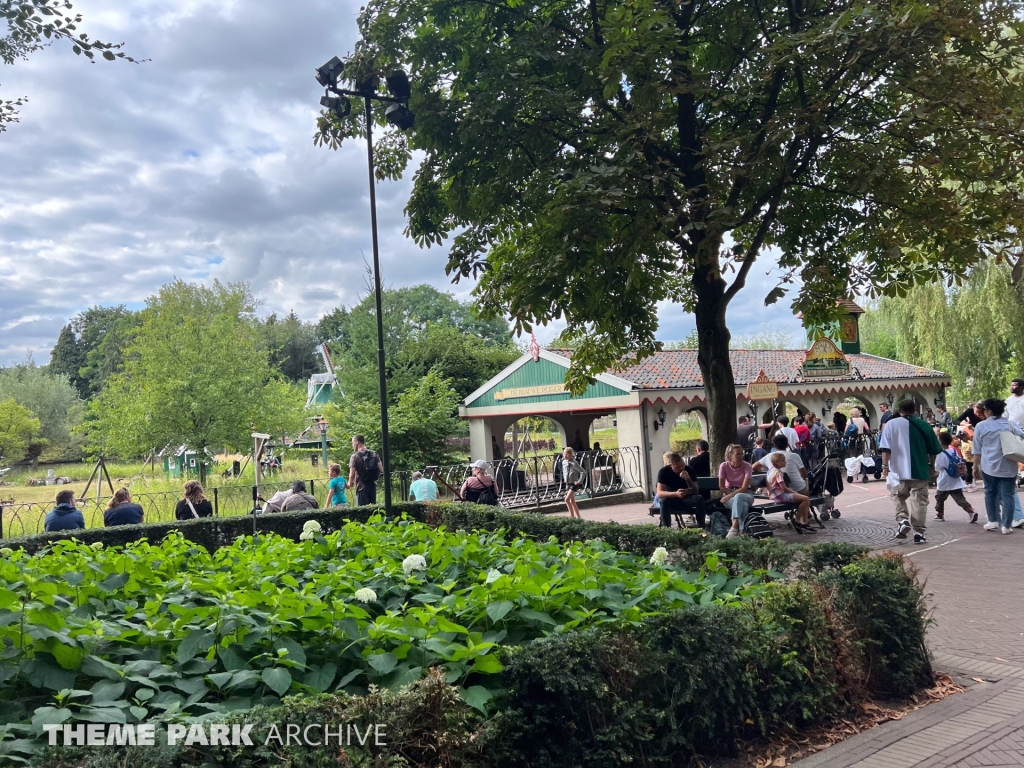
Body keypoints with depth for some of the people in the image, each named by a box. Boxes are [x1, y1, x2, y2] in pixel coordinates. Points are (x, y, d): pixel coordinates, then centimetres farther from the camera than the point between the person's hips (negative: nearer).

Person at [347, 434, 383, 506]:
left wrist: (349, 484, 4)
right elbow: (381, 470, 2)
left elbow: (352, 475, -15)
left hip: (362, 487, -5)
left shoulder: (355, 456, -10)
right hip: (373, 485, 5)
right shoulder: (374, 454, 6)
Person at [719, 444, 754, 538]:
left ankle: (734, 528, -49)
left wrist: (730, 496, -26)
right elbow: (721, 486, -6)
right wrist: (733, 495, -18)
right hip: (729, 493, 0)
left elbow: (744, 488, -17)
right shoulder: (724, 466, -7)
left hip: (746, 495, 0)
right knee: (743, 505, -36)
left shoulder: (747, 466, -10)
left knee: (738, 497, -39)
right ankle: (742, 529, -40)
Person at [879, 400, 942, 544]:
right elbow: (934, 450, 7)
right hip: (920, 470, 1)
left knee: (897, 496, 18)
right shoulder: (924, 425, 3)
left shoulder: (892, 424, -2)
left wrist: (885, 465, -5)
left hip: (898, 471, -1)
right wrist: (931, 465, 21)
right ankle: (919, 532, 6)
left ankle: (902, 520, -3)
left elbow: (886, 448, -9)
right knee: (919, 501, 6)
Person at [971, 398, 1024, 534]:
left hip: (989, 466, 0)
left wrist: (976, 467, 9)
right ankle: (1006, 525, 4)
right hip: (1008, 466, 0)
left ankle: (993, 521, 17)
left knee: (990, 492, 17)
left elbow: (977, 450, 3)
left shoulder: (981, 426, 1)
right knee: (1007, 495, 4)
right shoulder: (1010, 424, 3)